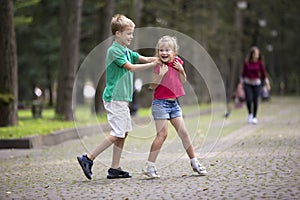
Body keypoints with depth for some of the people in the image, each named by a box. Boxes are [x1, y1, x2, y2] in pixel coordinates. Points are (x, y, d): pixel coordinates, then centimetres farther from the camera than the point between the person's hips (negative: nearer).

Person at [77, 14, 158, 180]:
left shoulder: (126, 51, 16)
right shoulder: (114, 51, -12)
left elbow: (143, 59, 8)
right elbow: (131, 67, -18)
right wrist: (153, 64, -18)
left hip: (122, 99, 10)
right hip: (114, 98, -10)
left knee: (123, 133, 8)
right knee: (117, 134, -12)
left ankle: (115, 168, 11)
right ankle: (88, 158, -7)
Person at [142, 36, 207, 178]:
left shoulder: (177, 62, 5)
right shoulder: (159, 66, -11)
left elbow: (183, 81, 15)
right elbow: (152, 86, -14)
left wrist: (181, 70, -2)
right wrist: (161, 74, -26)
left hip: (174, 103, 6)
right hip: (161, 103, -6)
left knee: (183, 132, 8)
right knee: (162, 134, -10)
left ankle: (194, 163, 16)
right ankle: (149, 167, -6)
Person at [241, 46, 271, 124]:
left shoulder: (260, 62, -5)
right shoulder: (246, 62, -4)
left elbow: (263, 73, 2)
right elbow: (244, 73, 5)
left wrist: (267, 84, 2)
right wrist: (241, 83, 6)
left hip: (256, 83, 0)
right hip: (247, 83, 0)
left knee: (255, 100, -1)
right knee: (249, 99, -13)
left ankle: (254, 117, 14)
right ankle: (250, 114, 13)